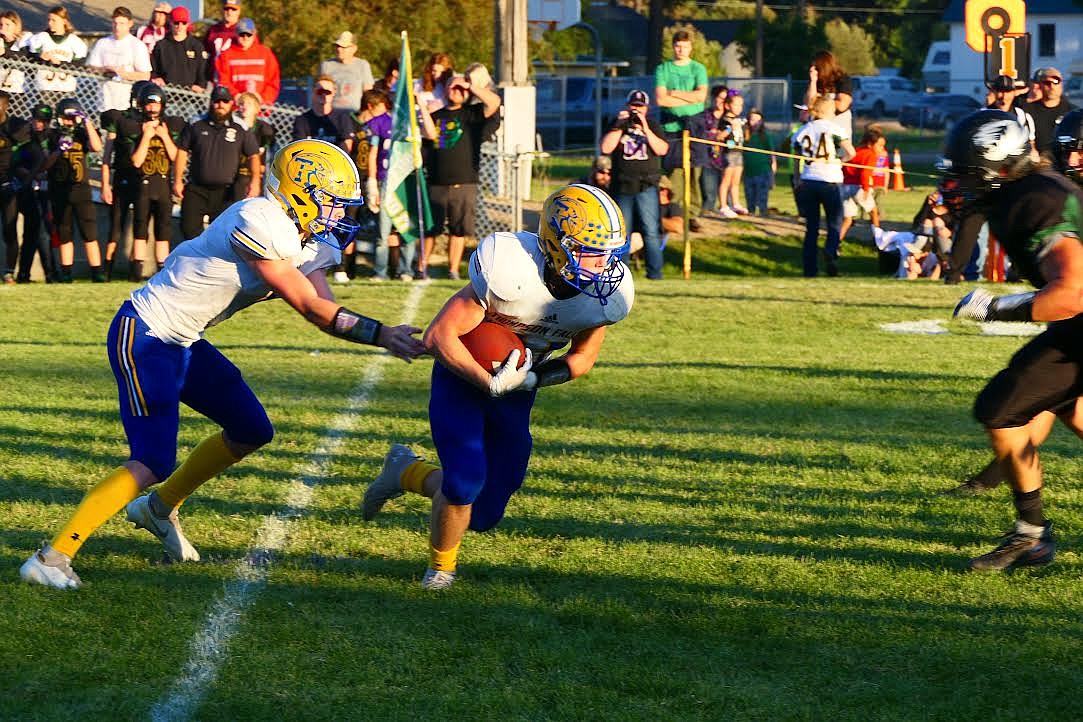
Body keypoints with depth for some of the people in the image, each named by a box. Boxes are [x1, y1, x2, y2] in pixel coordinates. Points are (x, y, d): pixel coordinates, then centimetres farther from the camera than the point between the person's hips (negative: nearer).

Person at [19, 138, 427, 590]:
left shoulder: (307, 243, 7)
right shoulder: (261, 223, -24)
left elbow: (326, 312, 3)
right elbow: (311, 308, -18)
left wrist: (386, 335, -10)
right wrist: (382, 335, -14)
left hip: (182, 342, 10)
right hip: (144, 337, -10)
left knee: (252, 431, 16)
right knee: (153, 464, -15)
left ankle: (159, 507, 33)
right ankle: (52, 557, -8)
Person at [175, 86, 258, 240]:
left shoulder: (241, 128, 1)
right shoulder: (196, 125, 3)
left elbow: (253, 156, 3)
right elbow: (181, 152, 7)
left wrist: (255, 180, -12)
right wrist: (177, 181, 2)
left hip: (225, 192, -1)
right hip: (196, 189, 1)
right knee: (189, 227, -2)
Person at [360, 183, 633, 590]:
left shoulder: (608, 293, -18)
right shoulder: (511, 267, -33)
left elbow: (581, 359, -1)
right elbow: (440, 334, -30)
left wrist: (529, 380, -18)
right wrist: (489, 382, -36)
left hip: (515, 389, 5)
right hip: (463, 375, -5)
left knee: (483, 514, 5)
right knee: (467, 478, -21)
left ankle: (406, 473, 34)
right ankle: (441, 567, 10)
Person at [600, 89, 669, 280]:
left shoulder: (652, 125, 8)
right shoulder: (617, 125, 9)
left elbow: (662, 150, -6)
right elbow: (606, 148, -4)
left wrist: (645, 129, -15)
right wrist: (619, 126, -12)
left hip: (646, 187, -2)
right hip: (622, 186, 2)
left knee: (650, 231, -9)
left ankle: (655, 271, -5)